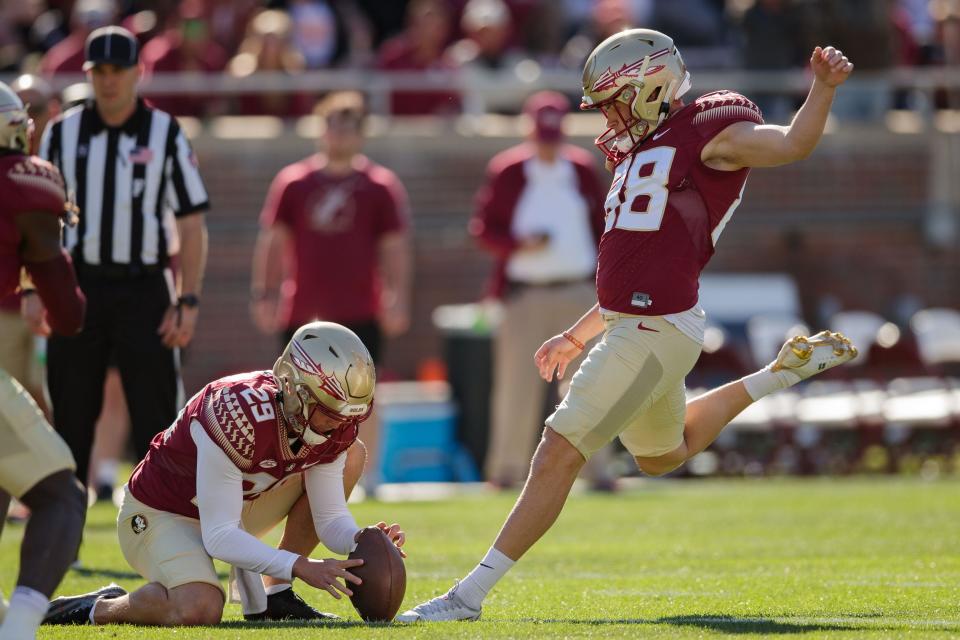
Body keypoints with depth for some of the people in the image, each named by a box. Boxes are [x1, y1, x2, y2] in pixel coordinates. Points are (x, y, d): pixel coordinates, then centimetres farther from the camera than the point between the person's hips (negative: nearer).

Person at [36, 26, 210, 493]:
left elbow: (192, 226, 1)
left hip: (144, 288, -2)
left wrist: (188, 301, -7)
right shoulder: (62, 133, 6)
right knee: (71, 415, 5)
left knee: (155, 415, -3)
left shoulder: (166, 135, 1)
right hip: (78, 287, 2)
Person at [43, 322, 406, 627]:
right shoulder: (241, 415, -36)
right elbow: (218, 537, -34)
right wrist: (300, 566, -41)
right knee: (199, 611, -37)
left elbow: (331, 518, -6)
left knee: (351, 455, -3)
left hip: (232, 507, 8)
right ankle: (100, 609, -5)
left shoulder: (335, 429, -14)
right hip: (160, 515, -8)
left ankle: (272, 594, 0)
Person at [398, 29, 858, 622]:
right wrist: (578, 337, 24)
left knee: (557, 457, -10)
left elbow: (793, 144, -18)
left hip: (655, 331, -11)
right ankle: (786, 371, 36)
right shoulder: (640, 155, 21)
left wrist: (824, 87, -34)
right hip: (632, 325, 11)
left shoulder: (706, 133, -5)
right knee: (663, 454, 33)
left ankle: (469, 595, -8)